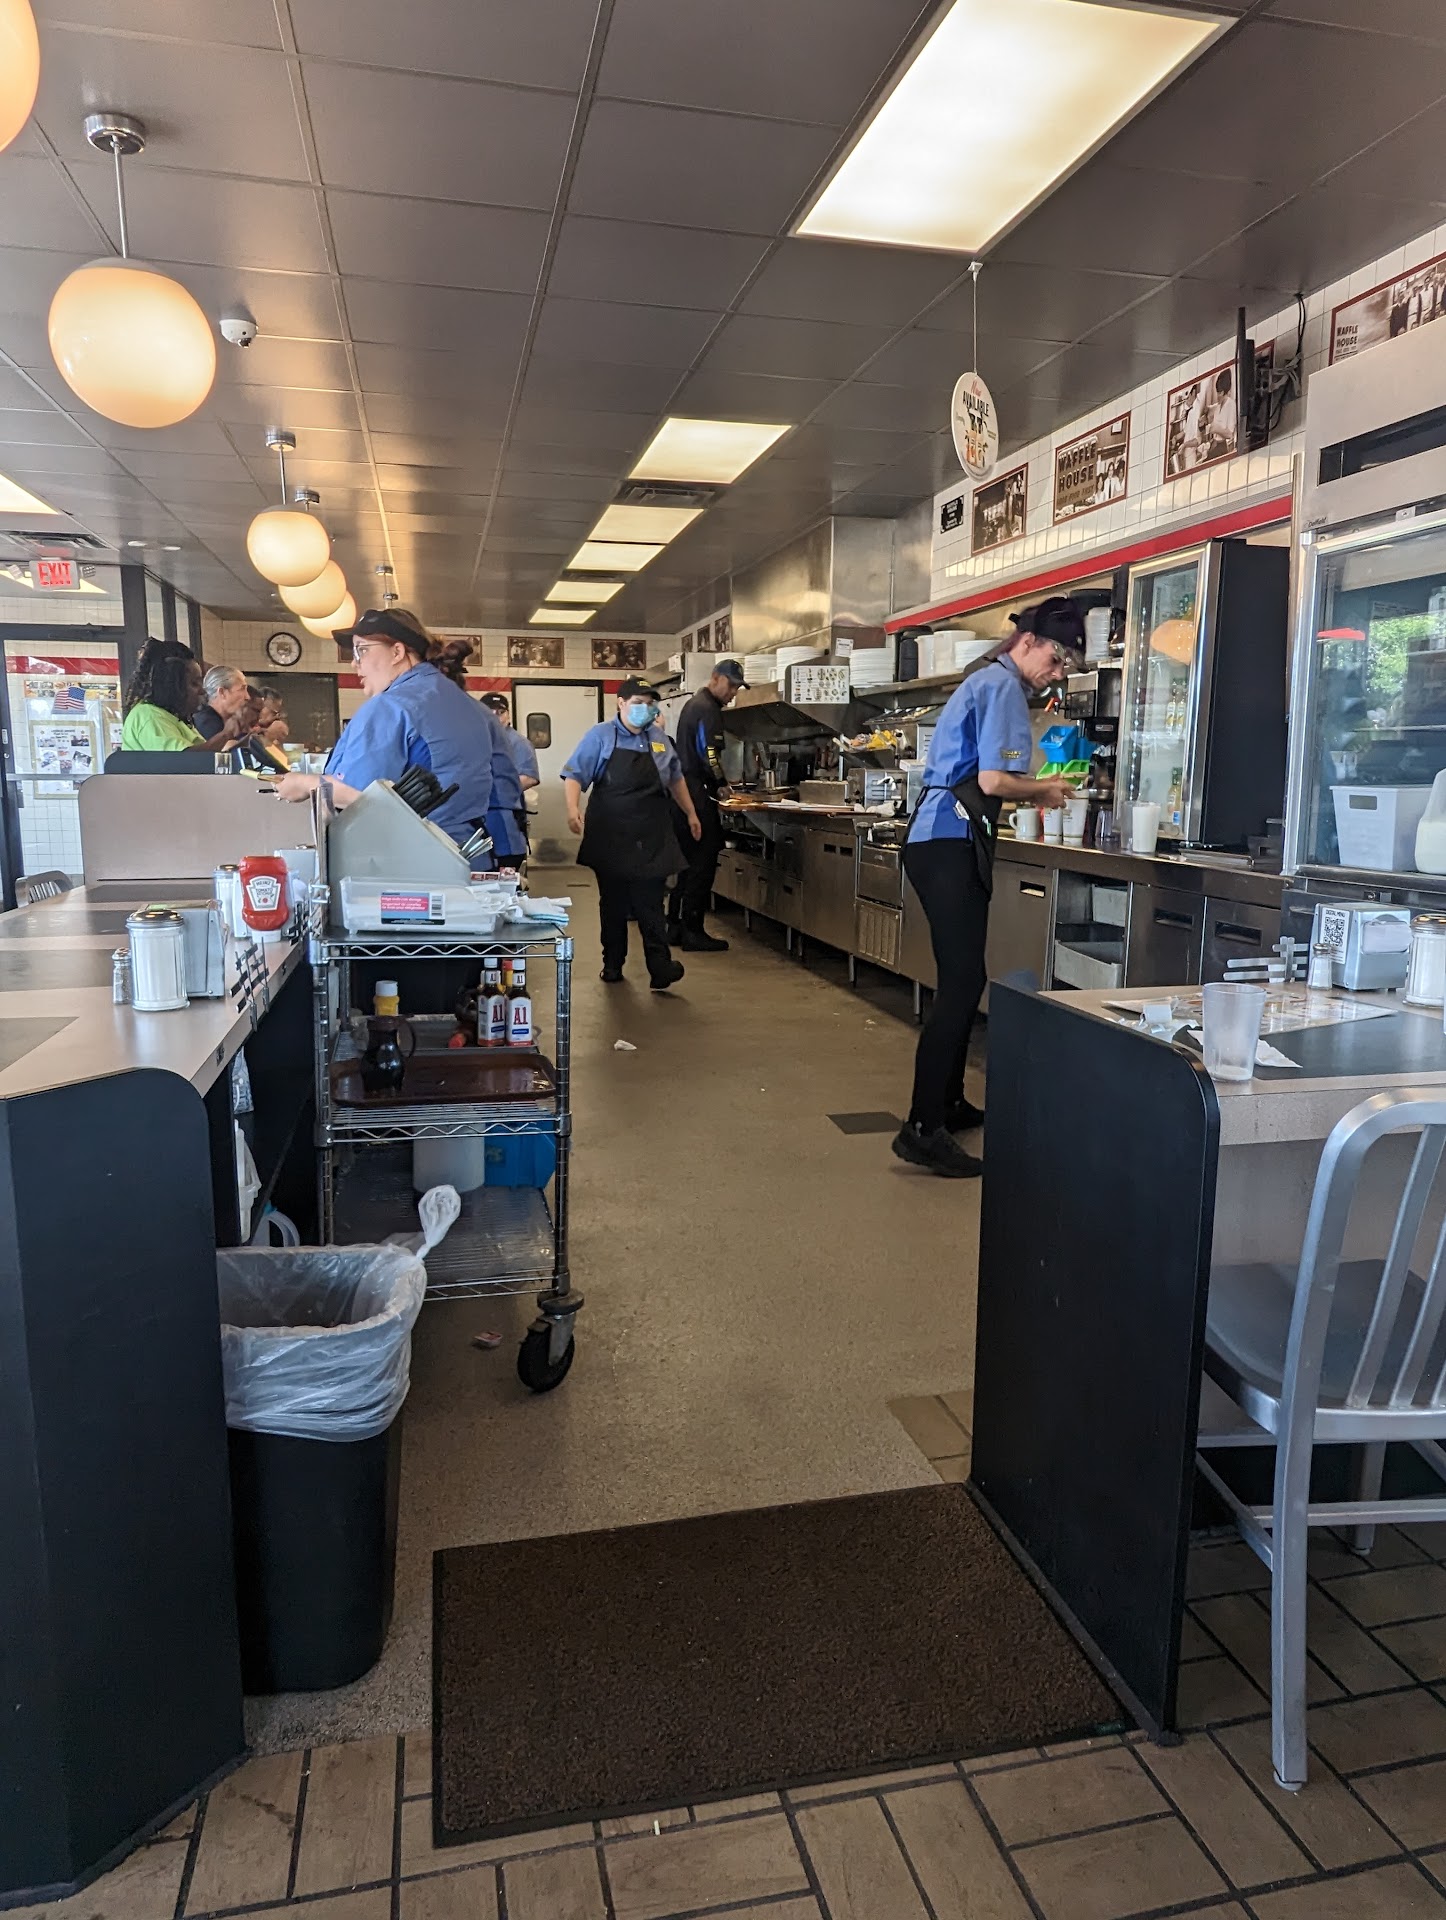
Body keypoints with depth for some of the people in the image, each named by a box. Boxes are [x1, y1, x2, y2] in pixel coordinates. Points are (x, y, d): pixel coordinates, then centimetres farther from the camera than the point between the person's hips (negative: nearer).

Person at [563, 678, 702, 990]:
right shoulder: (600, 736, -1)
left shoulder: (659, 739, 12)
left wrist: (691, 814, 23)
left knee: (650, 904, -5)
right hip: (611, 836, -2)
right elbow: (574, 775, -6)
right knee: (613, 902, 8)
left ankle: (660, 968, -10)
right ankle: (612, 964, 20)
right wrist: (573, 807, -23)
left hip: (652, 838, 2)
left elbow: (675, 778, 23)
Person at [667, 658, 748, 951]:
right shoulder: (707, 709, -13)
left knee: (690, 861, 14)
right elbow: (708, 754, -20)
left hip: (683, 791, 11)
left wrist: (715, 784, 14)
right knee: (703, 862, -6)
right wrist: (721, 784, -5)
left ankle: (676, 927, 19)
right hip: (696, 794, -11)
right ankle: (692, 932, -3)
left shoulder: (695, 704, 20)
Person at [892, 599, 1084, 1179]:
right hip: (952, 843, -11)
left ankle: (947, 1102, 25)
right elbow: (994, 781, -18)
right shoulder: (1004, 687, -8)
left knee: (961, 978, 16)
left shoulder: (985, 682, 23)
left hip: (938, 838, 11)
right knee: (963, 982, -12)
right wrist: (1044, 791, 0)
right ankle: (923, 1130, -12)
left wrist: (1033, 790, 16)